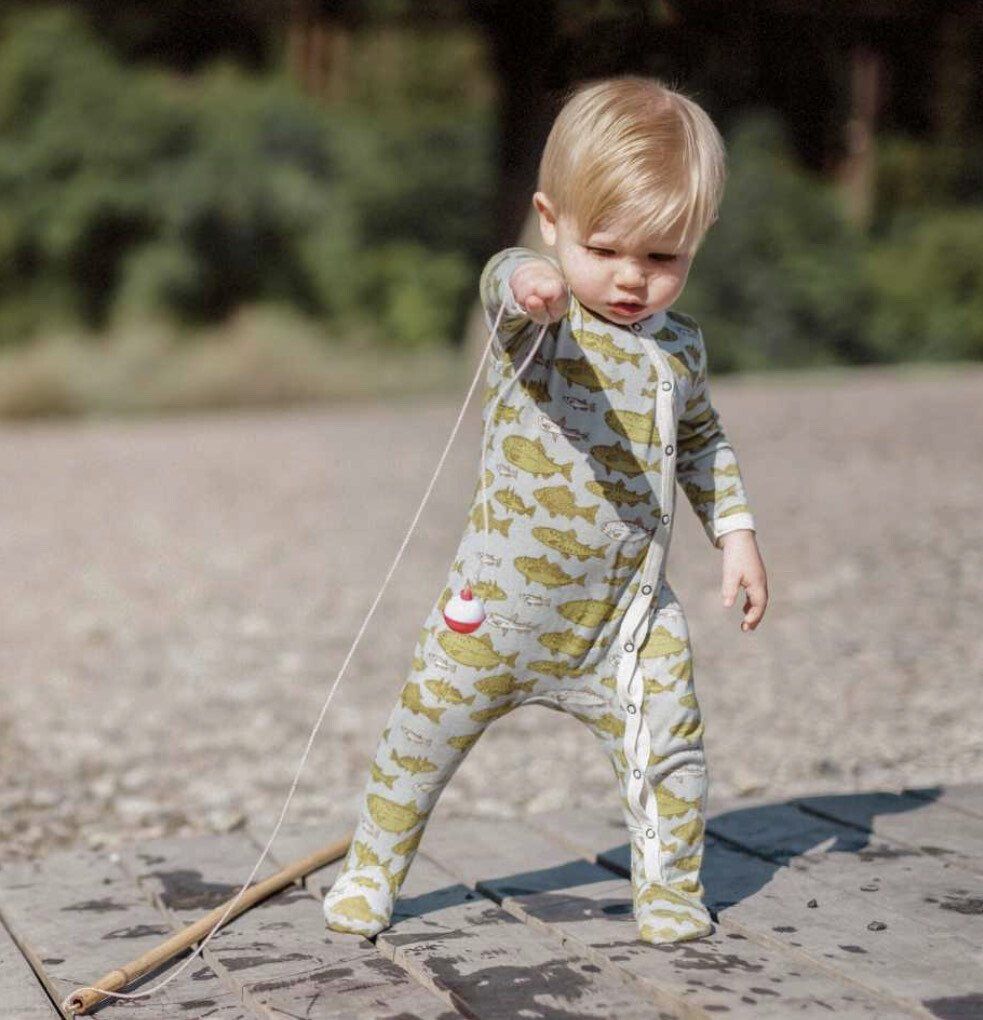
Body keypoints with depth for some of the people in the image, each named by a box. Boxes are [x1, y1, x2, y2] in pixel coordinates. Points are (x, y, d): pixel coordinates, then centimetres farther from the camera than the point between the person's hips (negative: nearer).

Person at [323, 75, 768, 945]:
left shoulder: (679, 346, 5)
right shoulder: (542, 318, -13)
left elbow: (700, 440, 23)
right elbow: (504, 282, -39)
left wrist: (735, 529, 14)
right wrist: (528, 283, -63)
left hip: (632, 611, 3)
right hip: (505, 601, -3)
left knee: (670, 750, -2)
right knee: (426, 735, 7)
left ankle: (671, 887, 21)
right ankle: (372, 868, 29)